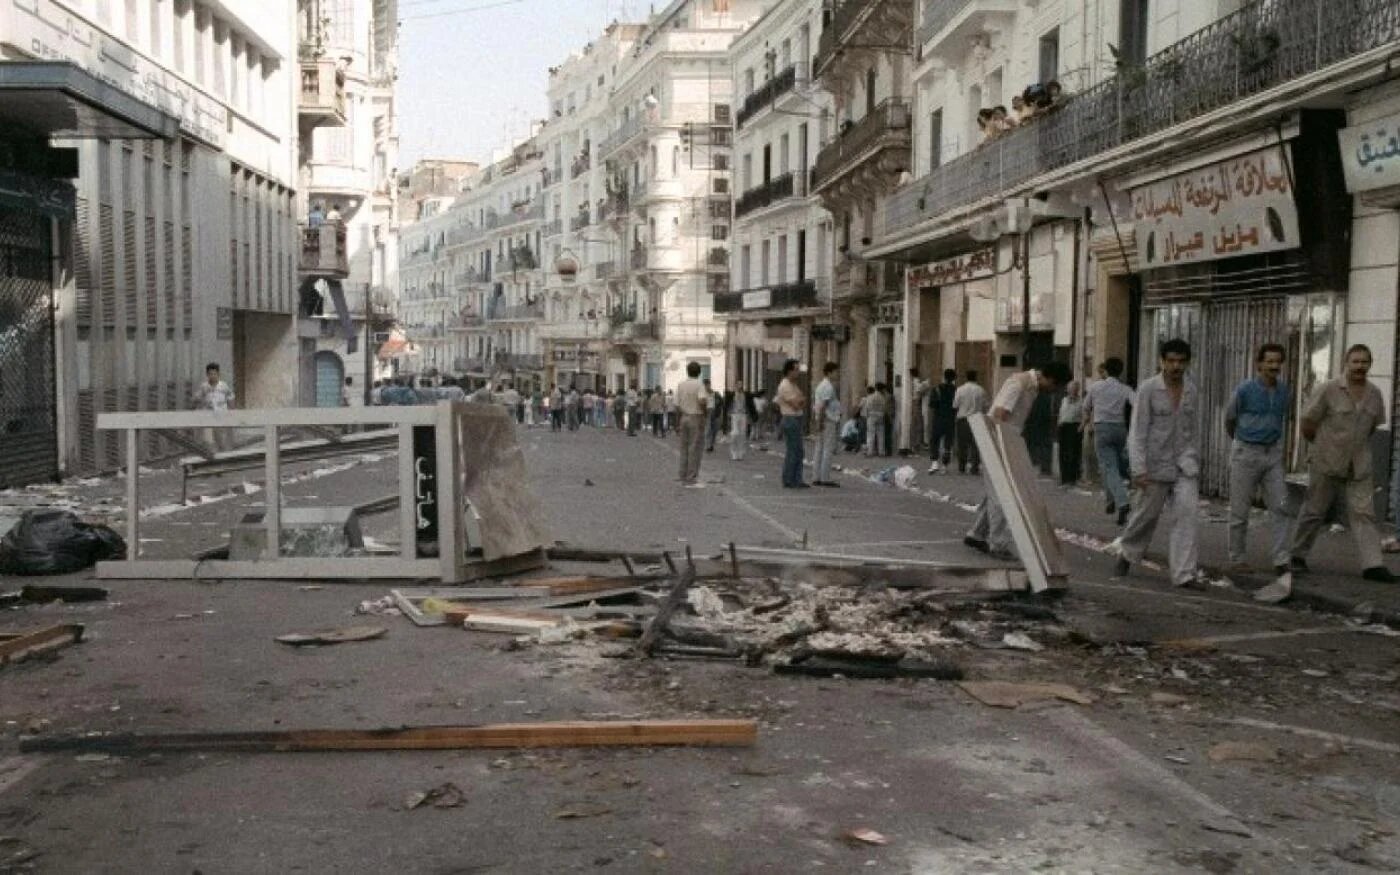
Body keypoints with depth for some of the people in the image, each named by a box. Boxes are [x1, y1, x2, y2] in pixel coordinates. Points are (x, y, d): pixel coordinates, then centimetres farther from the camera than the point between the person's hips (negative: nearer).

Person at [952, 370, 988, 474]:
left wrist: (956, 414, 16)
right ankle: (975, 468, 1)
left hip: (962, 420, 0)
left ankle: (961, 468, 10)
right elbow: (985, 407, 1)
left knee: (962, 445, 7)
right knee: (975, 445, 3)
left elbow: (955, 406, -3)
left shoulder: (960, 390, -5)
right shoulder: (981, 390, -4)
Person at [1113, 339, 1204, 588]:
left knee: (1187, 513, -11)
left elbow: (1192, 429, 15)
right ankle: (1127, 553, 36)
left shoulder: (1191, 390, 5)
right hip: (1156, 464, -3)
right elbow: (1138, 431, -12)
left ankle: (1185, 573, -10)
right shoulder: (1148, 389, -9)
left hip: (1185, 464, 3)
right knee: (1146, 514, 9)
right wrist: (1138, 469, -18)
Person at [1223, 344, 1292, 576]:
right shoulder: (1244, 390, -9)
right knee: (1240, 509, 2)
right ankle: (1237, 559, 12)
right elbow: (1229, 419, 6)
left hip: (1273, 454, 4)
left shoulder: (1284, 391, 3)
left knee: (1280, 506, -4)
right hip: (1246, 453, -4)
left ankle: (1280, 559, -2)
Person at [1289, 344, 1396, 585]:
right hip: (1326, 464, -3)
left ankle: (1372, 565, -6)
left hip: (1359, 466, 3)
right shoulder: (1328, 390, -11)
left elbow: (1374, 425, 18)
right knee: (1314, 512, 7)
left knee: (1362, 513, -3)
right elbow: (1308, 423, -4)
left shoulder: (1374, 395, 3)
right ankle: (1298, 556, 20)